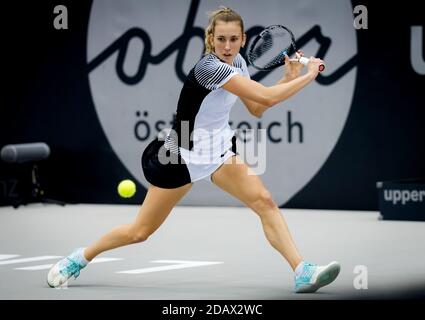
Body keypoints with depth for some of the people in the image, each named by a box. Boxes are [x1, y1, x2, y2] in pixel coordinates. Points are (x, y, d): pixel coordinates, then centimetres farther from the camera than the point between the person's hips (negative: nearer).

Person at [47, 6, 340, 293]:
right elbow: (266, 97, -35)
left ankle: (303, 273, -20)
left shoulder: (237, 62, -4)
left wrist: (289, 77, -3)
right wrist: (308, 76, -23)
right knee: (140, 231, 5)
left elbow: (257, 109, 7)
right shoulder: (209, 67, -30)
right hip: (184, 155, -7)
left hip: (219, 149, 7)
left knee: (264, 200, -16)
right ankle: (80, 258, 29)